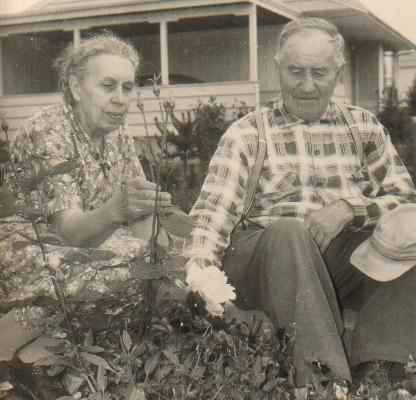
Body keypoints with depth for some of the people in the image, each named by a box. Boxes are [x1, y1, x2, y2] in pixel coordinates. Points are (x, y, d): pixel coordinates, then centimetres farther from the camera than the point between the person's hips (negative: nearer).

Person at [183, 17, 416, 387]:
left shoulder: (363, 126, 16)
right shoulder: (247, 134, 9)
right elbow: (214, 208, -5)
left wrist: (349, 208, -11)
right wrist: (199, 266, -25)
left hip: (344, 258, 2)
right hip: (261, 257, -2)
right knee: (288, 230, -34)